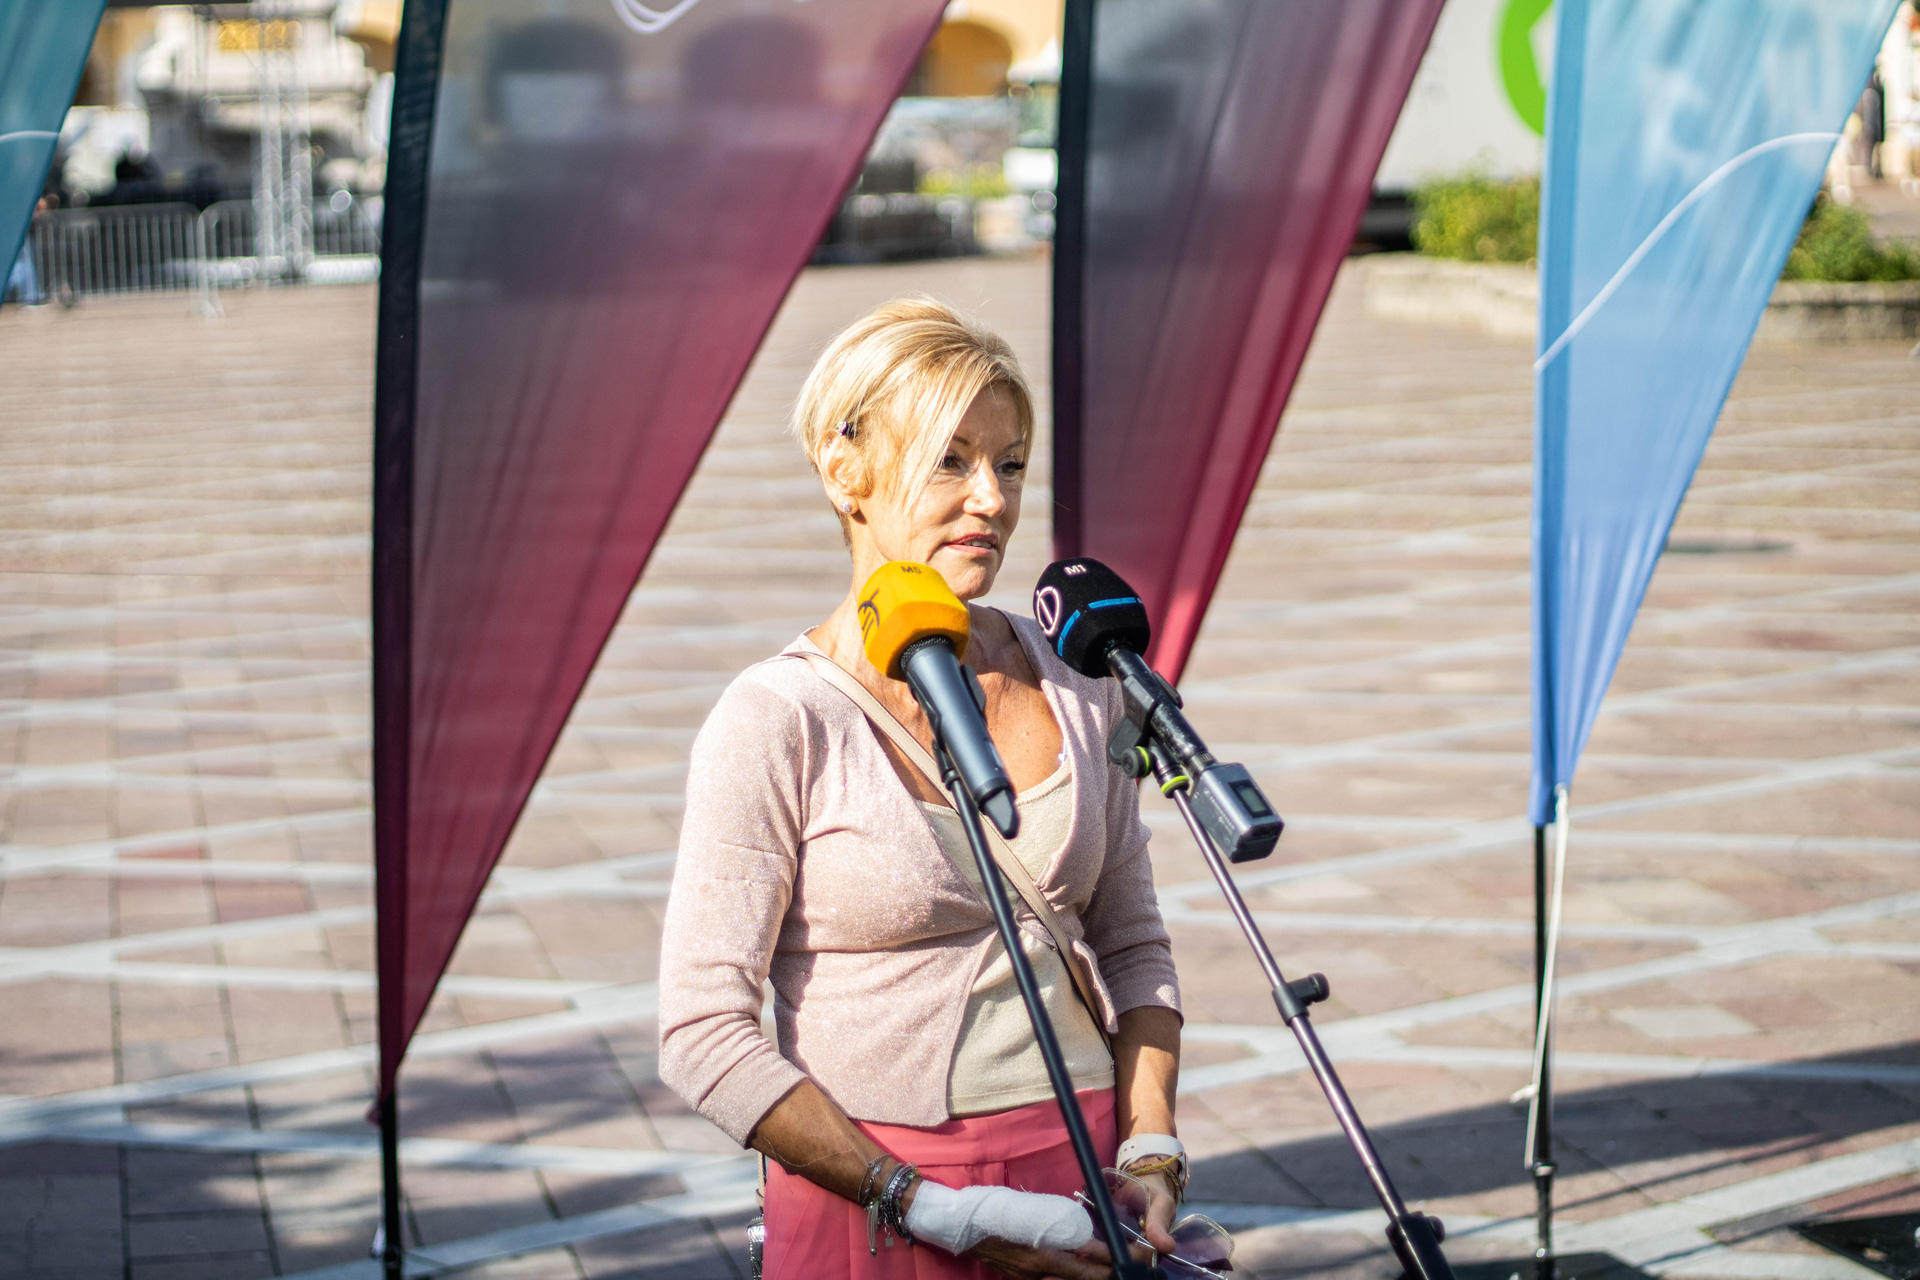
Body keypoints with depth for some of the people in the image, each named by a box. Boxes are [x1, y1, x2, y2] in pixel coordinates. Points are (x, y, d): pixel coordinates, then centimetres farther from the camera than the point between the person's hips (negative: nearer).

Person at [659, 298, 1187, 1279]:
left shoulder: (1074, 685, 3)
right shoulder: (775, 722, -12)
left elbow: (1132, 945, 11)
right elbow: (703, 1038, -14)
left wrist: (1151, 1152, -3)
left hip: (1085, 1180, 4)